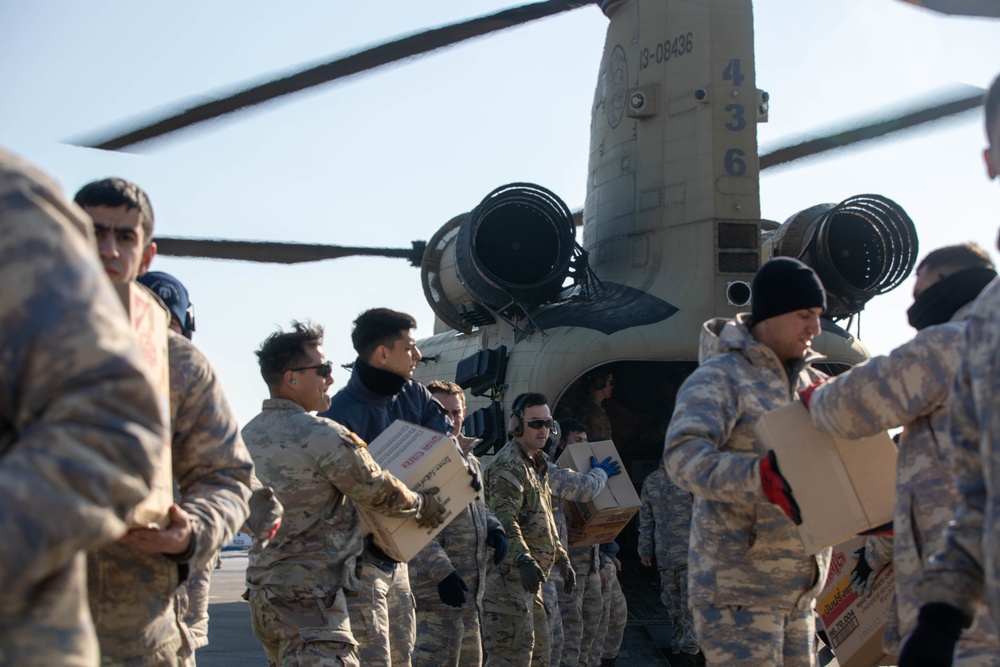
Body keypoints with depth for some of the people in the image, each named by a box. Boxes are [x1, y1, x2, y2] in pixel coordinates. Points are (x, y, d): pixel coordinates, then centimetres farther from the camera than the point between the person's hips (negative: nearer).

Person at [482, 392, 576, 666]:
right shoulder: (508, 465, -13)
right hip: (509, 575, -11)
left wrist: (562, 559, 24)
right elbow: (504, 519, -27)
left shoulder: (537, 465, 20)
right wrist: (523, 559, -40)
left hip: (529, 578, 11)